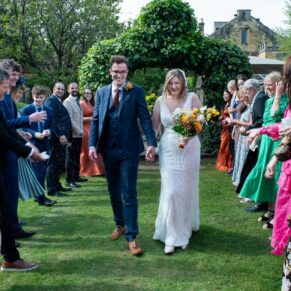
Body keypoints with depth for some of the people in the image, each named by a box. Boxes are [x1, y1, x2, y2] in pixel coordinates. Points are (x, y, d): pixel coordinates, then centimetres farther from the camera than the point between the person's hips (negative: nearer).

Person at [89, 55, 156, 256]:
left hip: (129, 149, -4)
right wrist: (92, 144, -4)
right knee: (114, 191, 16)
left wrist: (152, 143, -18)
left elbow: (145, 118, -7)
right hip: (108, 149, 4)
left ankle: (131, 236, 1)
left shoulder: (136, 91, -2)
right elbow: (95, 120, 7)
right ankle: (120, 224, 35)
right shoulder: (101, 92, 8)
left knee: (129, 193, -4)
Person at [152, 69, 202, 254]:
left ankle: (186, 227, 35)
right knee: (170, 192, -5)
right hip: (168, 150, 1)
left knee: (187, 189, 12)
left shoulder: (192, 98, -4)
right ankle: (172, 236, 4)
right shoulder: (161, 101, 2)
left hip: (189, 149, -1)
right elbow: (155, 126, 7)